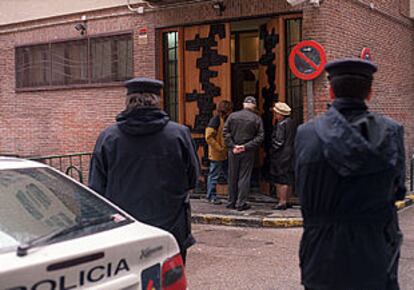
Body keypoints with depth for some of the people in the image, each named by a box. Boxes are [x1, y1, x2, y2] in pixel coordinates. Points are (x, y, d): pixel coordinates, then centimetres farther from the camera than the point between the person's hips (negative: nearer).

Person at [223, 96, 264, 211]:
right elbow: (260, 137, -8)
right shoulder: (257, 119, -3)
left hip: (233, 151, 2)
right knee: (244, 177, 3)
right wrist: (246, 146, -10)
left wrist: (232, 145, -6)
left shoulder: (232, 116, 1)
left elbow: (225, 132, -4)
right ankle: (241, 203, 4)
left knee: (232, 177, 11)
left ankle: (231, 202, 18)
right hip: (248, 152, -2)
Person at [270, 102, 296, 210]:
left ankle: (282, 202, -2)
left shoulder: (281, 124, -16)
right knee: (288, 180, 13)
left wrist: (272, 151, -6)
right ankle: (286, 201, 20)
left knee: (281, 180, -4)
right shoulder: (291, 122, 9)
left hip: (281, 156, -9)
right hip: (290, 154, 9)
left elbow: (278, 141, -18)